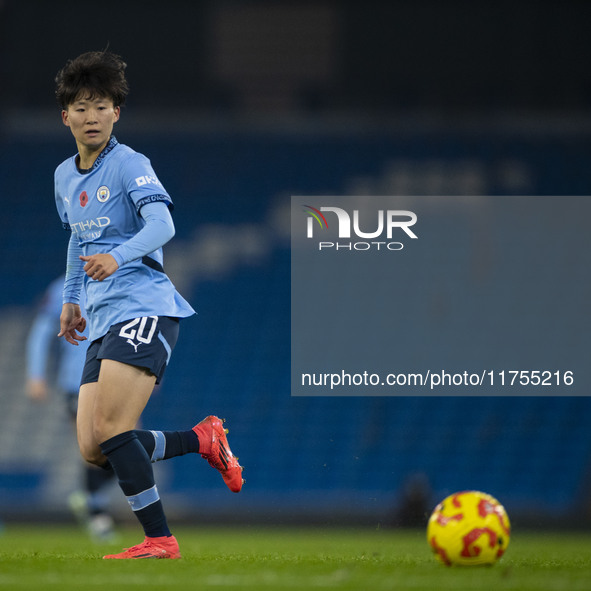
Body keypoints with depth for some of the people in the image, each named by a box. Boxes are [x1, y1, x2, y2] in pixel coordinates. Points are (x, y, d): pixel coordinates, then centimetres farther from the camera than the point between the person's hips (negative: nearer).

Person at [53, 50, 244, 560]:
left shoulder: (129, 165, -7)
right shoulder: (65, 176, 17)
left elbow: (161, 225, -22)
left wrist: (116, 258, -38)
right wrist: (72, 298, 27)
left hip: (145, 308, -8)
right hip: (103, 322, 8)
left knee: (109, 430, -20)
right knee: (92, 450, -1)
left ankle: (159, 540, -13)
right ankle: (203, 440, 14)